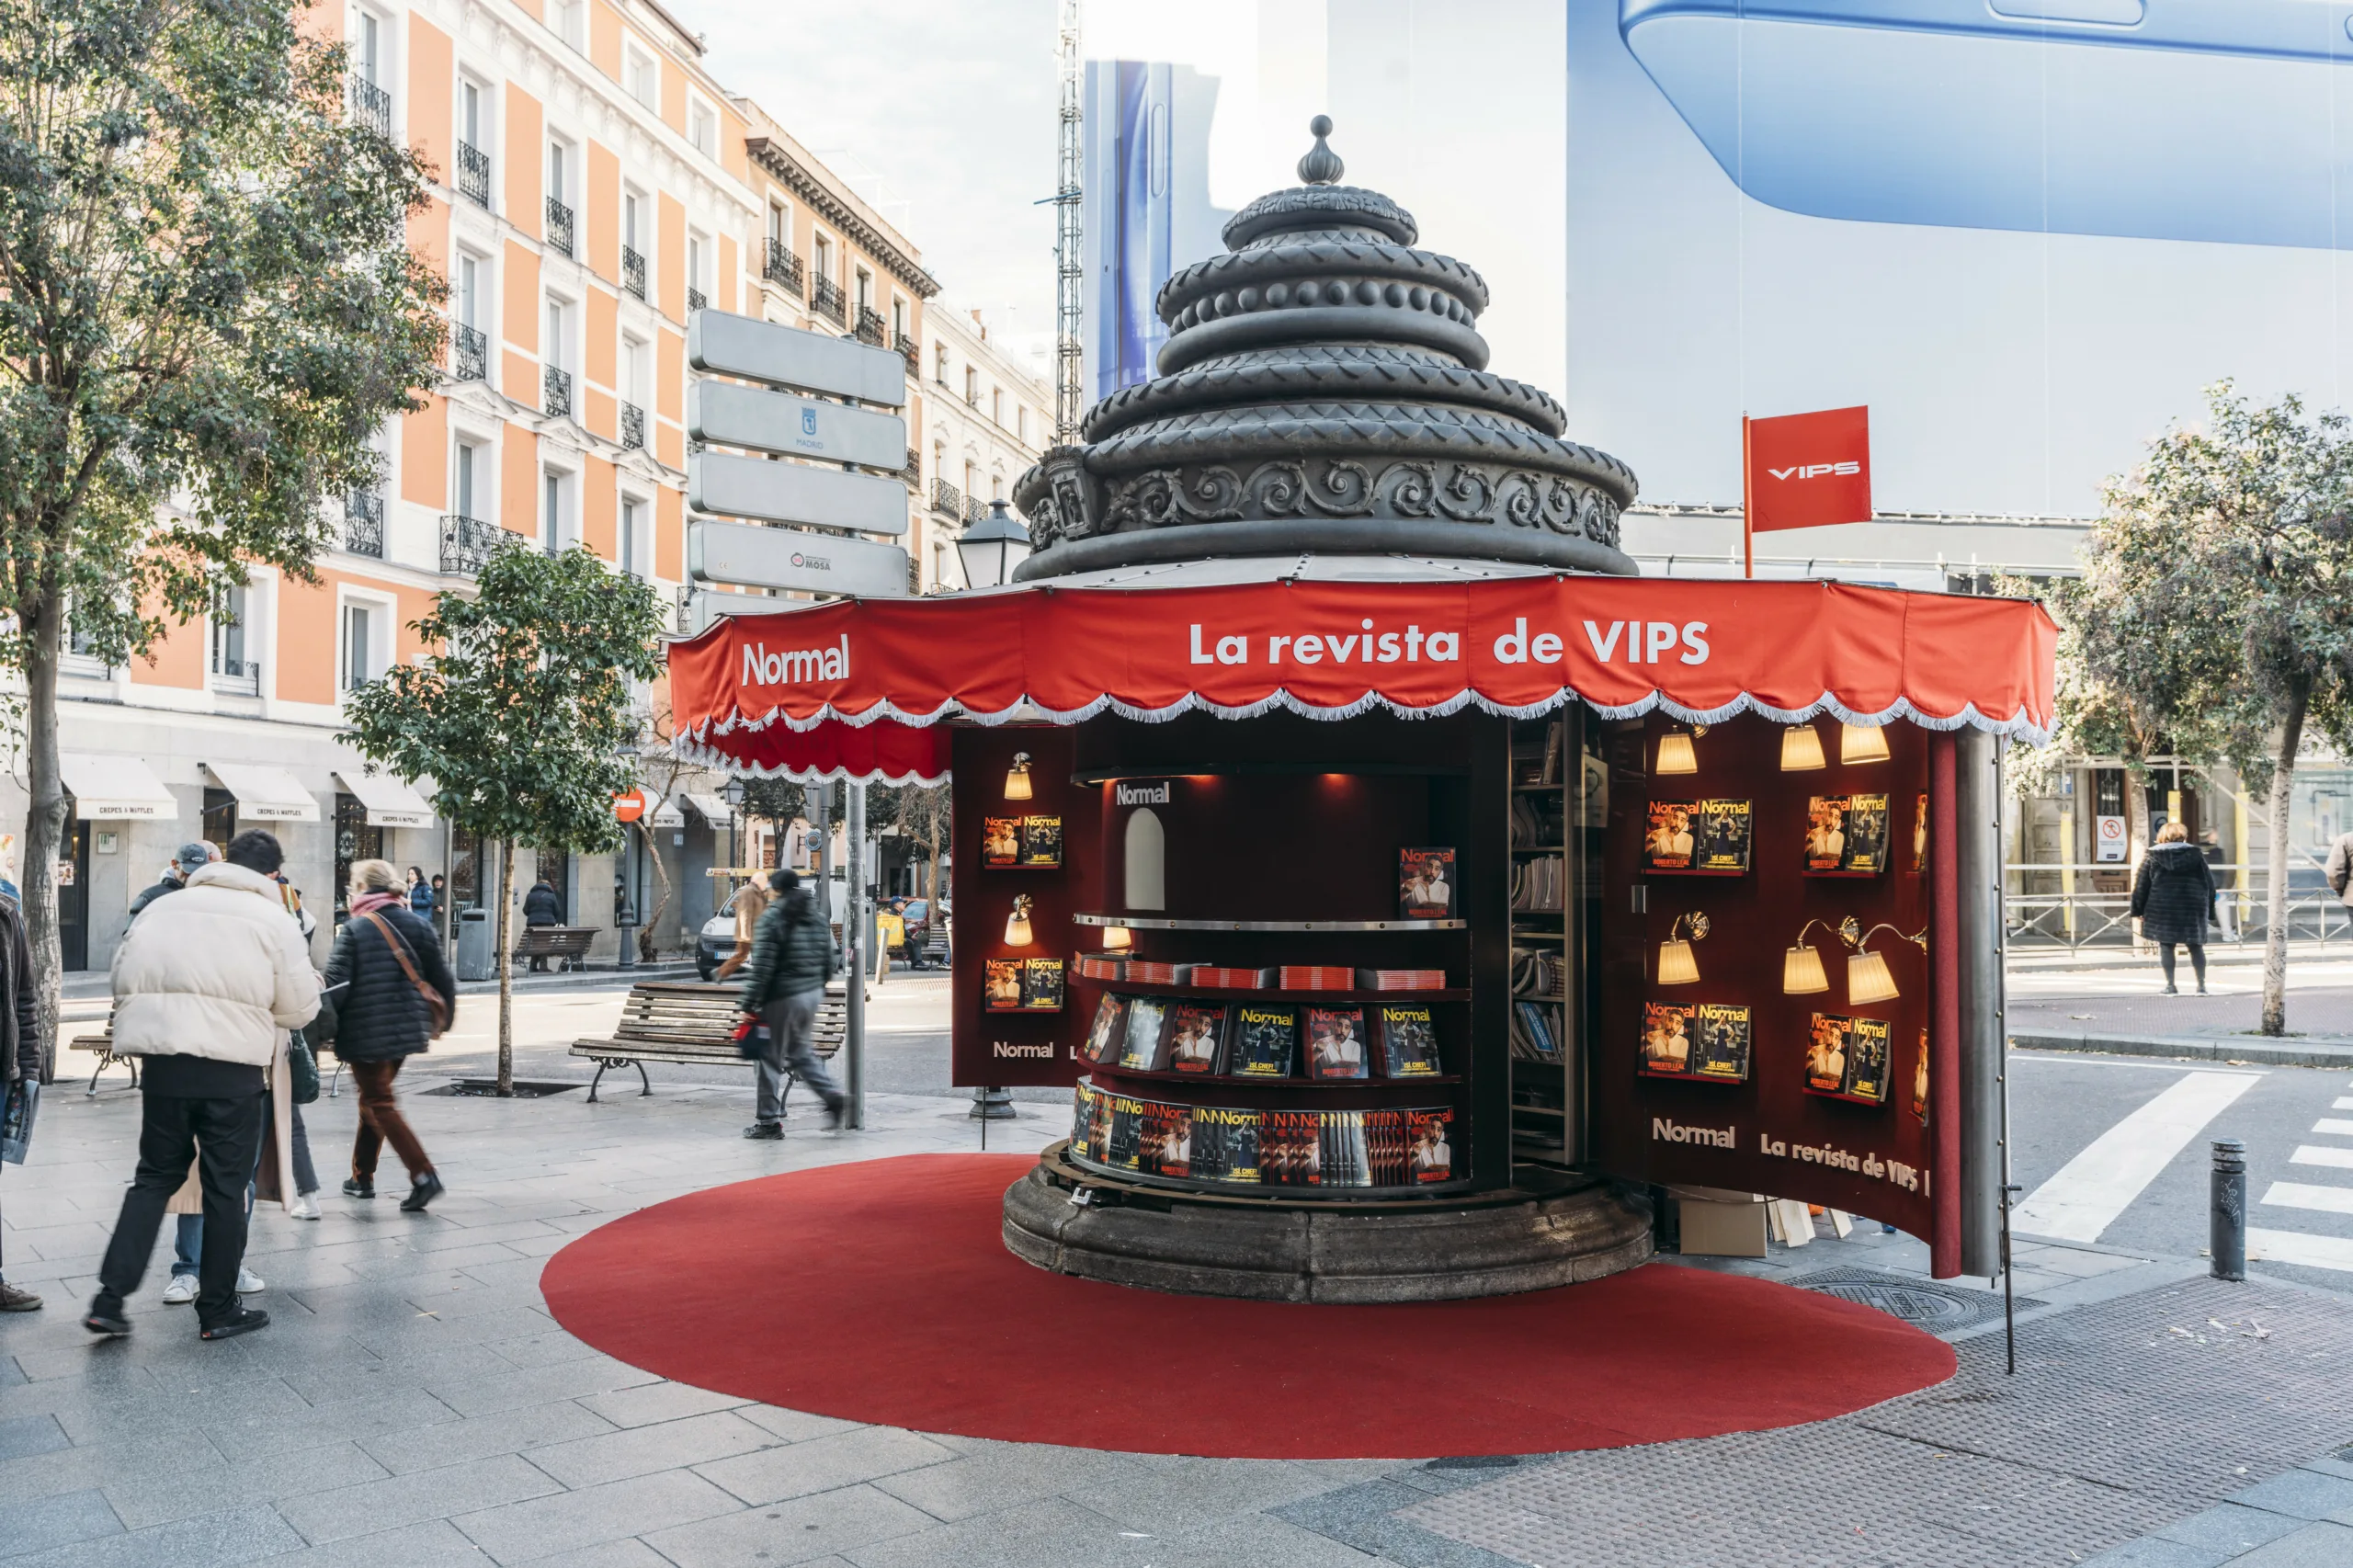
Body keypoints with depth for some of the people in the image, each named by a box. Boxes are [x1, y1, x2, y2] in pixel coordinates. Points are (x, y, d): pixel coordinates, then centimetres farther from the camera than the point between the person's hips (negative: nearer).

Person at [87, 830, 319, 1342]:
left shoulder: (160, 909, 8)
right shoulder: (274, 920, -4)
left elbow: (124, 978, 12)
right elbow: (301, 1008, -2)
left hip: (162, 1064, 4)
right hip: (232, 1071, -4)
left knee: (154, 1176, 18)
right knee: (226, 1186, 8)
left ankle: (109, 1300, 12)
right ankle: (218, 1310, 17)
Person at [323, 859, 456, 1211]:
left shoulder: (355, 930, -11)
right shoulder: (417, 924, 4)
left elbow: (335, 986, -17)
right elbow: (443, 979, 5)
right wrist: (441, 1019, 19)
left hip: (365, 1033, -6)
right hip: (407, 1031, 6)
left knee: (379, 1104, 1)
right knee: (374, 1099, 21)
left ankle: (423, 1175, -12)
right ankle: (362, 1177, 29)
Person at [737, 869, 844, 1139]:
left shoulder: (773, 918, -12)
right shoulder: (816, 917, 9)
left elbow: (762, 966, -16)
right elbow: (828, 959, 12)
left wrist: (750, 1002, -12)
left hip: (782, 997, -7)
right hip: (812, 994, 7)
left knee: (771, 1058, 3)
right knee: (799, 1050, 22)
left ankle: (768, 1121, 9)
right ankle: (831, 1095, 7)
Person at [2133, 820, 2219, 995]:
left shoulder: (2152, 856, 2)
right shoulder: (2195, 854, 4)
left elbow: (2141, 885, 0)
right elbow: (2209, 881, 6)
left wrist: (2138, 910, 5)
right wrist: (2208, 905, 14)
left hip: (2162, 908, -1)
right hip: (2192, 907, 1)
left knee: (2166, 946, 3)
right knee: (2195, 946, 9)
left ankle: (2170, 985, 0)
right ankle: (2201, 984, 8)